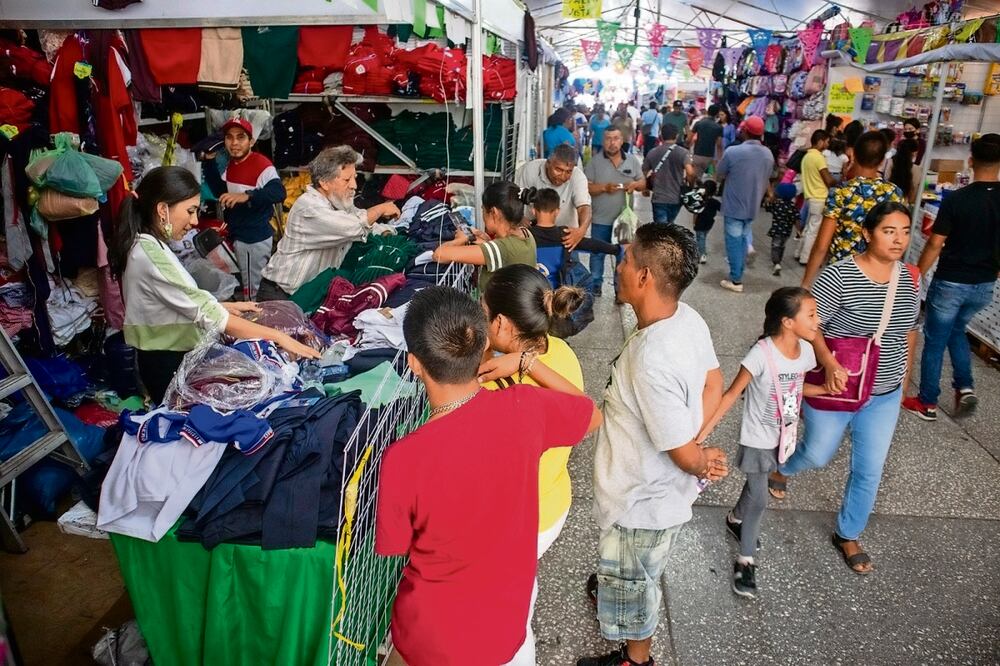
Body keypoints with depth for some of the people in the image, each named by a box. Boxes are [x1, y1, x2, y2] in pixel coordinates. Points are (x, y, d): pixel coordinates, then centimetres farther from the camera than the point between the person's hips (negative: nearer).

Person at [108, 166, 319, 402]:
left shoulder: (148, 245, 5)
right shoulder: (151, 254, -25)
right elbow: (206, 313, -28)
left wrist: (225, 306, 5)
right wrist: (277, 336, -28)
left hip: (166, 357, 9)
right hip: (168, 364, -9)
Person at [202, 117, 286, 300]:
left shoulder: (262, 165, -20)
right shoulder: (232, 164, 9)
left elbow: (279, 193, -35)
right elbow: (219, 190, 19)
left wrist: (247, 196, -49)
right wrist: (209, 161, 9)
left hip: (255, 239, -9)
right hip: (238, 236, 9)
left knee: (252, 292, 0)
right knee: (249, 286, 21)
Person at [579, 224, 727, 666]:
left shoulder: (651, 360, -39)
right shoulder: (689, 318, -12)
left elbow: (684, 455, -30)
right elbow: (713, 383, 5)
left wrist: (702, 464, -8)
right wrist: (697, 443, -3)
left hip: (642, 503, -8)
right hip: (663, 491, 8)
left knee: (631, 588, 21)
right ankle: (613, 584, 66)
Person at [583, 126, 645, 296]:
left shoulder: (632, 160, 2)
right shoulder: (595, 161, -6)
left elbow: (643, 183, 8)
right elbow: (585, 187, -11)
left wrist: (635, 184, -14)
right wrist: (605, 187, -25)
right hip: (601, 219, -2)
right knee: (597, 253, 10)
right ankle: (595, 284, 27)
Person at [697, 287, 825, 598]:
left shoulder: (806, 351, -9)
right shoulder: (762, 354, -28)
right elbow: (732, 394, -22)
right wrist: (703, 433, -25)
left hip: (783, 437, 6)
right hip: (757, 440, -6)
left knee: (756, 486, 26)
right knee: (759, 500, 1)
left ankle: (735, 519, 54)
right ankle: (746, 561, 19)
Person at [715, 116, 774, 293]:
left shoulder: (733, 151, -18)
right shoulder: (768, 155, 1)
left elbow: (719, 175, -5)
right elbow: (766, 181, 12)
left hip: (734, 205, -5)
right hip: (752, 206, 5)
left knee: (734, 241, 3)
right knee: (743, 239, 21)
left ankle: (736, 280, 7)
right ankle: (738, 274, 25)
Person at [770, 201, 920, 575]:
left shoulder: (909, 280, -2)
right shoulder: (840, 275, -20)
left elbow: (908, 332, 11)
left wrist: (904, 379, 15)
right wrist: (829, 362, -32)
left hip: (885, 396, 5)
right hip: (836, 388, -5)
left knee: (870, 471, 12)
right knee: (818, 455, 13)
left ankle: (848, 536, 34)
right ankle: (781, 469, 49)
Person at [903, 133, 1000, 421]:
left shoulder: (956, 199, -17)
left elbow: (935, 244, -14)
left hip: (950, 283, -5)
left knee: (935, 342, 9)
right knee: (956, 331, 28)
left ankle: (927, 403, 18)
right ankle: (965, 387, 16)